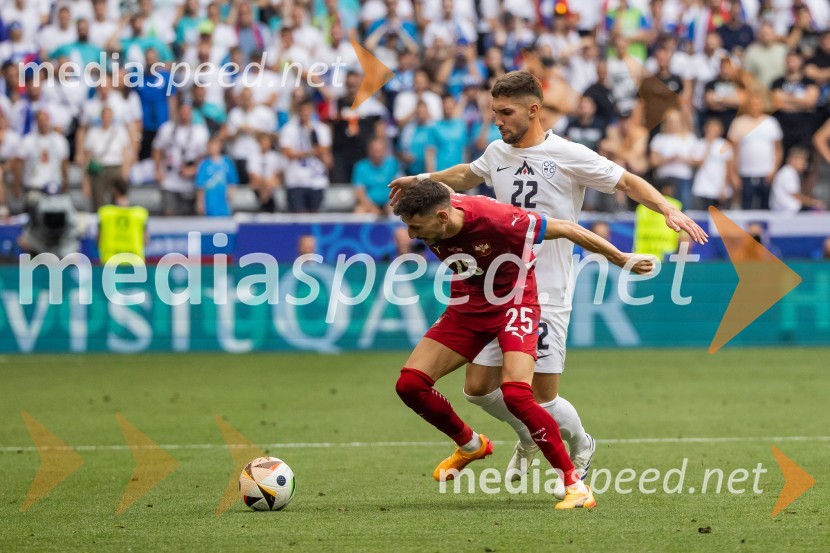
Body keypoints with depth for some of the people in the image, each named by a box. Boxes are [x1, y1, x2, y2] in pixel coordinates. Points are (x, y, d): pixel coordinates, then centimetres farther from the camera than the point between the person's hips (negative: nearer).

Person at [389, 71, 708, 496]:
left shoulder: (569, 156, -8)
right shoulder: (498, 153, 9)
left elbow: (627, 182, -4)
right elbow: (467, 175, 32)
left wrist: (669, 211, -18)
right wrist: (419, 181, 34)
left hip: (546, 297, -6)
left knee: (543, 399, -6)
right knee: (478, 388, 2)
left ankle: (581, 448, 27)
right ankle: (529, 438, 33)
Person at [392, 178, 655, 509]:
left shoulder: (495, 219, -32)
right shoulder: (429, 224, -16)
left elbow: (564, 229, -19)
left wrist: (621, 258, -9)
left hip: (513, 305, -6)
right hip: (466, 308, 6)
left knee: (515, 394, -27)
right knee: (409, 384, -6)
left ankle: (574, 484, -16)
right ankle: (470, 445, 20)